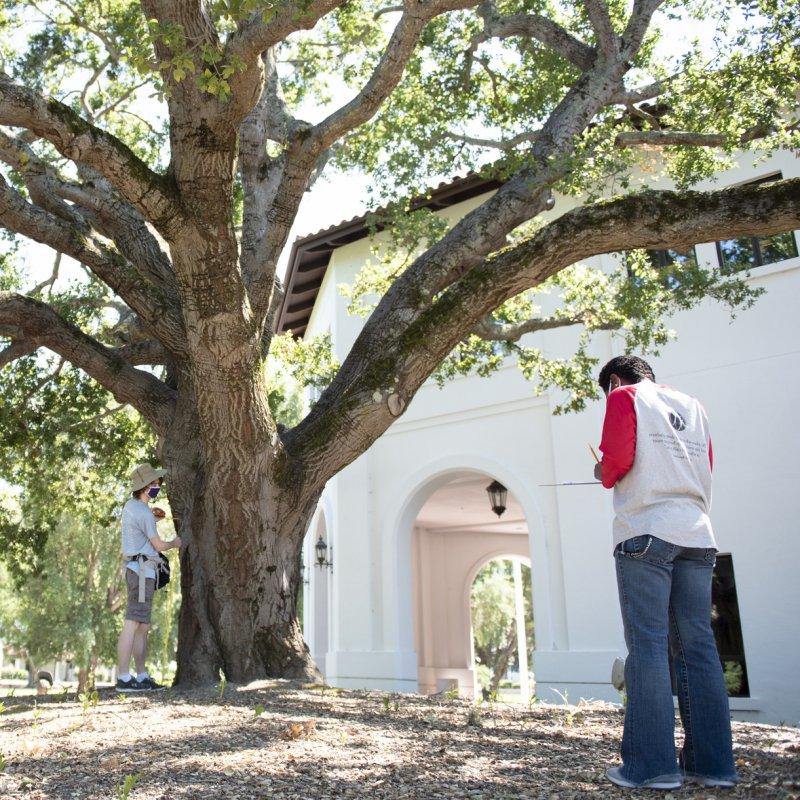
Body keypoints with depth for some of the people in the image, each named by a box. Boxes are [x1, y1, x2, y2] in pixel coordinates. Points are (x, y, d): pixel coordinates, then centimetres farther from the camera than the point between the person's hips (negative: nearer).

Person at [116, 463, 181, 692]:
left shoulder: (130, 505, 15)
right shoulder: (144, 512, -14)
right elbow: (158, 545, -7)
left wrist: (154, 517, 30)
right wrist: (175, 543, 12)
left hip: (137, 569, 10)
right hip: (142, 570, -10)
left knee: (143, 627, 9)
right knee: (133, 624, -12)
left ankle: (142, 677, 11)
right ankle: (123, 679, -14)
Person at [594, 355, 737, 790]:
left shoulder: (624, 397, 5)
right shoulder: (692, 405, 22)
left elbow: (617, 457, -8)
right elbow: (707, 469, 21)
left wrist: (604, 475, 12)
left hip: (645, 532, -6)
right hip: (697, 536, 6)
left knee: (647, 645, -5)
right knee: (697, 647, 6)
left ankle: (652, 764, -6)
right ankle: (712, 762, 8)